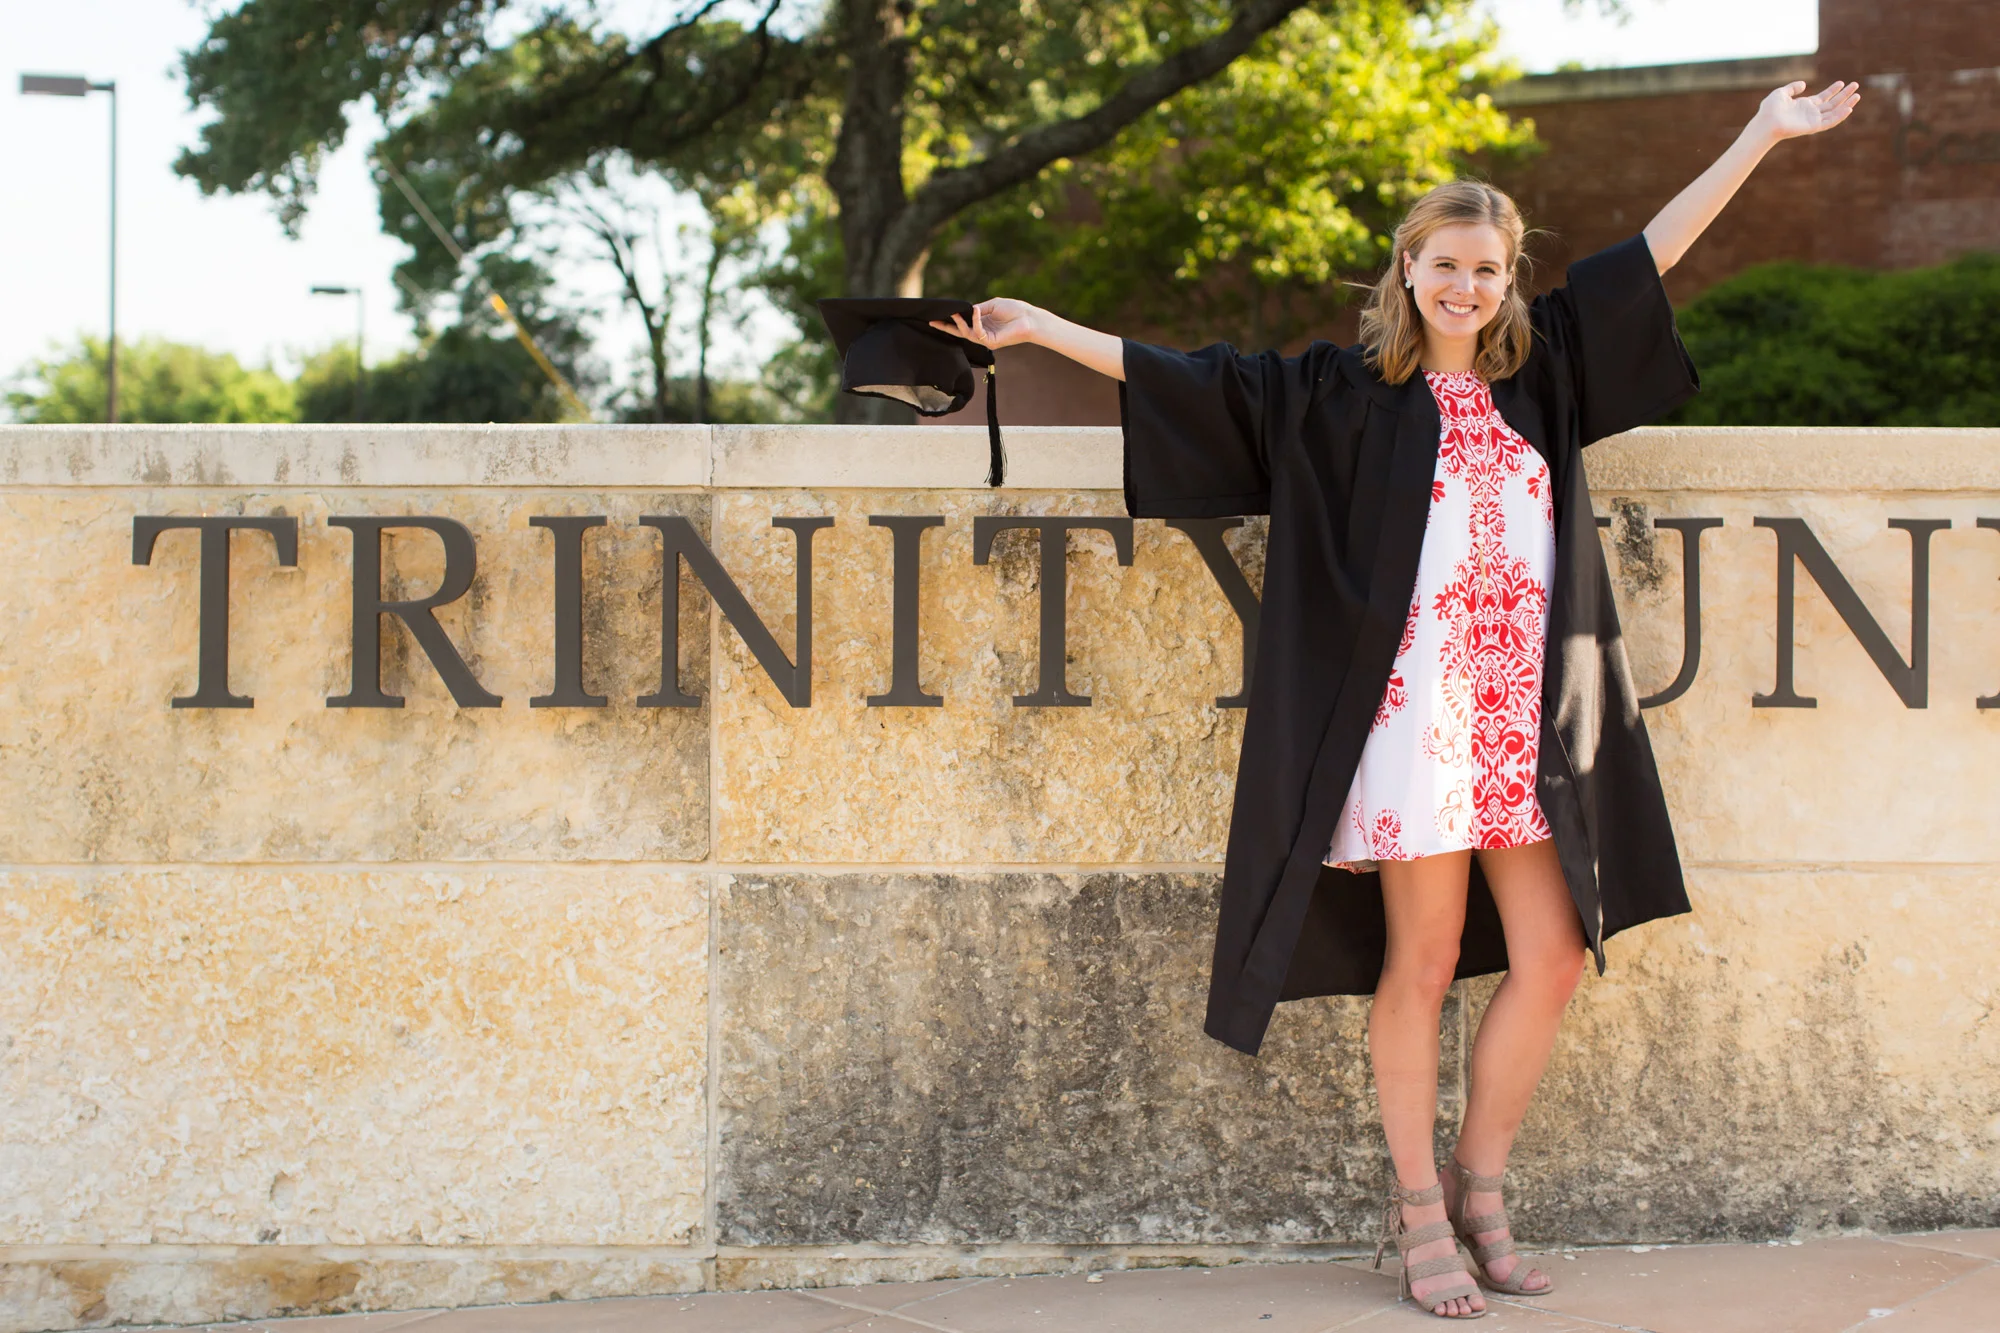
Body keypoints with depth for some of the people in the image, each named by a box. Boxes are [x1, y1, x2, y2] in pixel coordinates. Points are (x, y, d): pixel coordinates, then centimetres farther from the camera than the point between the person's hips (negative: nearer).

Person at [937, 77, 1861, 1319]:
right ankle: (1419, 1213, 13)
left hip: (1533, 716, 4)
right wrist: (1038, 326, -1)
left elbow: (1652, 253, 17)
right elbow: (1182, 376, 2)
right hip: (1413, 708, -4)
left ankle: (1478, 1188, 19)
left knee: (1551, 958, 3)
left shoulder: (1543, 369, 13)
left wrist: (1763, 135, 19)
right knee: (1423, 961, 1)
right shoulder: (1337, 392, 3)